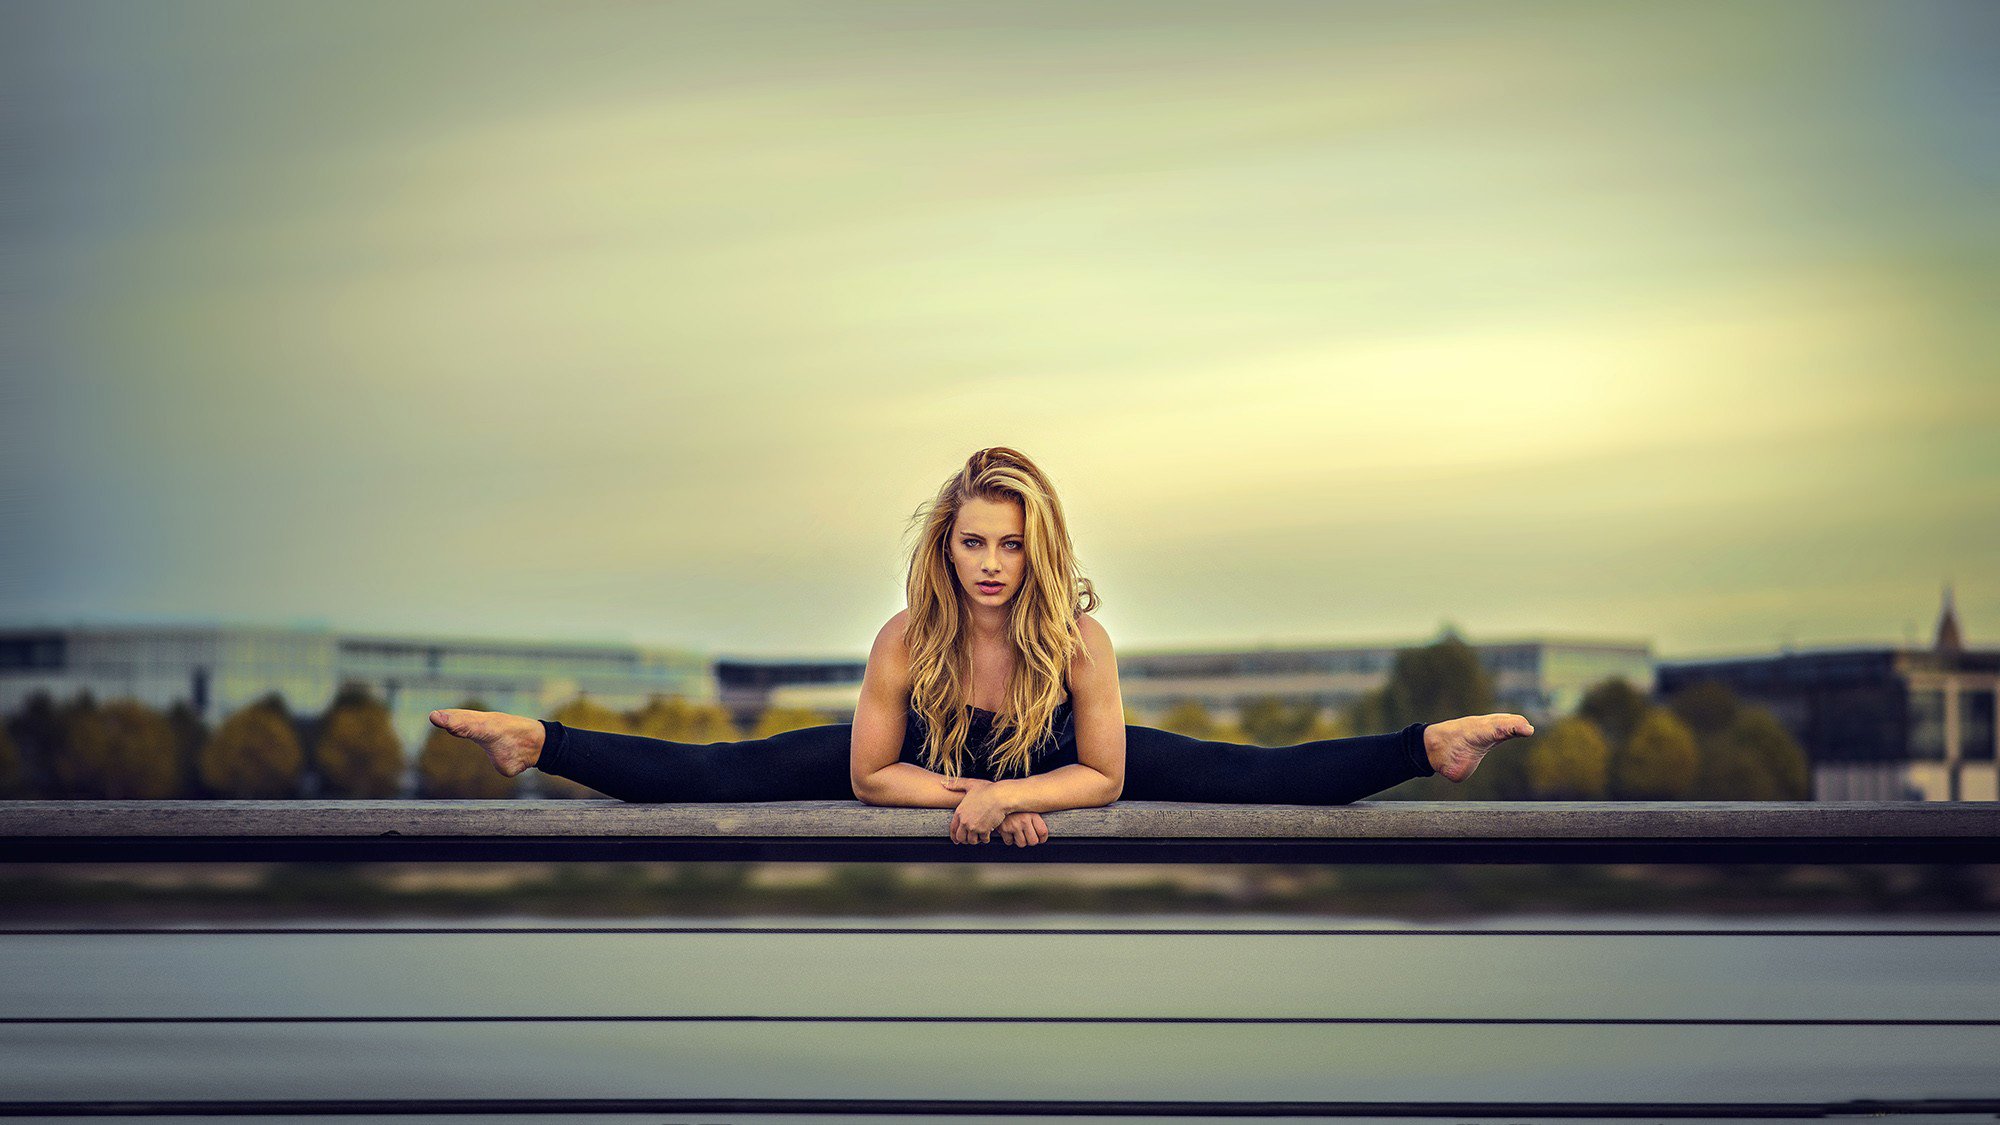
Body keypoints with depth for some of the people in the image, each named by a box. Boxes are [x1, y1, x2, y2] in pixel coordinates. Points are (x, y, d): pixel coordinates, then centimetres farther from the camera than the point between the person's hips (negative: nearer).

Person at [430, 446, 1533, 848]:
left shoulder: (1081, 641, -33)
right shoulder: (905, 640, -32)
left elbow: (1103, 777, -23)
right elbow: (869, 776, -20)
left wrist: (1005, 796, -32)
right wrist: (964, 798, -30)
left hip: (1052, 775, 0)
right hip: (925, 774, 0)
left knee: (1256, 775, -8)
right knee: (718, 774, -6)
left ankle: (1432, 745, 6)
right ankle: (537, 744, 8)